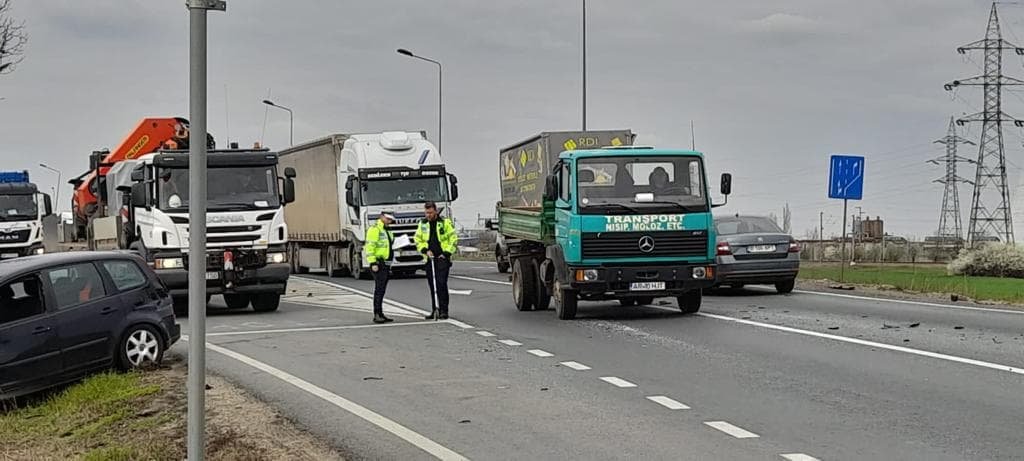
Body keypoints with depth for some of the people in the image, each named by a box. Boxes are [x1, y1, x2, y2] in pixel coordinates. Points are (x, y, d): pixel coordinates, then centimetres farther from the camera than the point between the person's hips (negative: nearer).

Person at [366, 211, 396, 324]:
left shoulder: (387, 231, 21)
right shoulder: (374, 229, -11)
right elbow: (369, 247, -18)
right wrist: (373, 263, -23)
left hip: (386, 264, 10)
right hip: (378, 263, -10)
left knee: (382, 290, 12)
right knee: (379, 288, -13)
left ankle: (380, 314, 17)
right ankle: (377, 315, -15)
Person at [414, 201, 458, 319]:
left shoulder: (445, 222, -1)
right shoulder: (423, 224, 11)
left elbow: (453, 239, -2)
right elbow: (417, 239, 15)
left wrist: (446, 253, -9)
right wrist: (425, 250, -1)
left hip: (442, 258, -5)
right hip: (429, 259, 5)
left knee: (441, 283, -12)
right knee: (432, 286, 6)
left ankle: (443, 311, -10)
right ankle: (435, 311, 13)